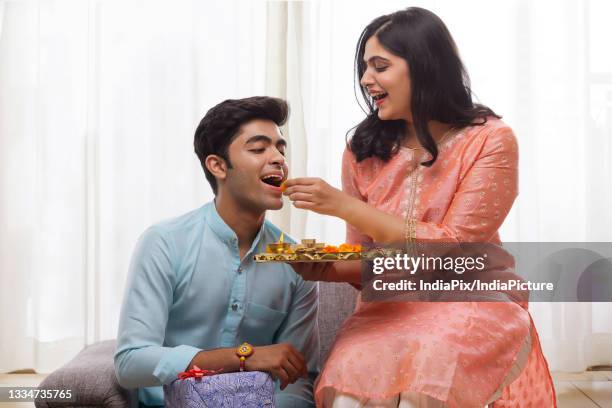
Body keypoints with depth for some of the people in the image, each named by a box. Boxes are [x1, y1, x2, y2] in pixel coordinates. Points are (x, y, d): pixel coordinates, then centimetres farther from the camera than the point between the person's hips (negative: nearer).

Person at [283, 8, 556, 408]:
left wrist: (344, 205, -20)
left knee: (427, 373, -34)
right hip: (390, 306, 3)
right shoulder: (362, 150, 2)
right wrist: (327, 268, -18)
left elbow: (453, 249, -16)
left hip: (471, 301, -2)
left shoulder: (490, 139, -9)